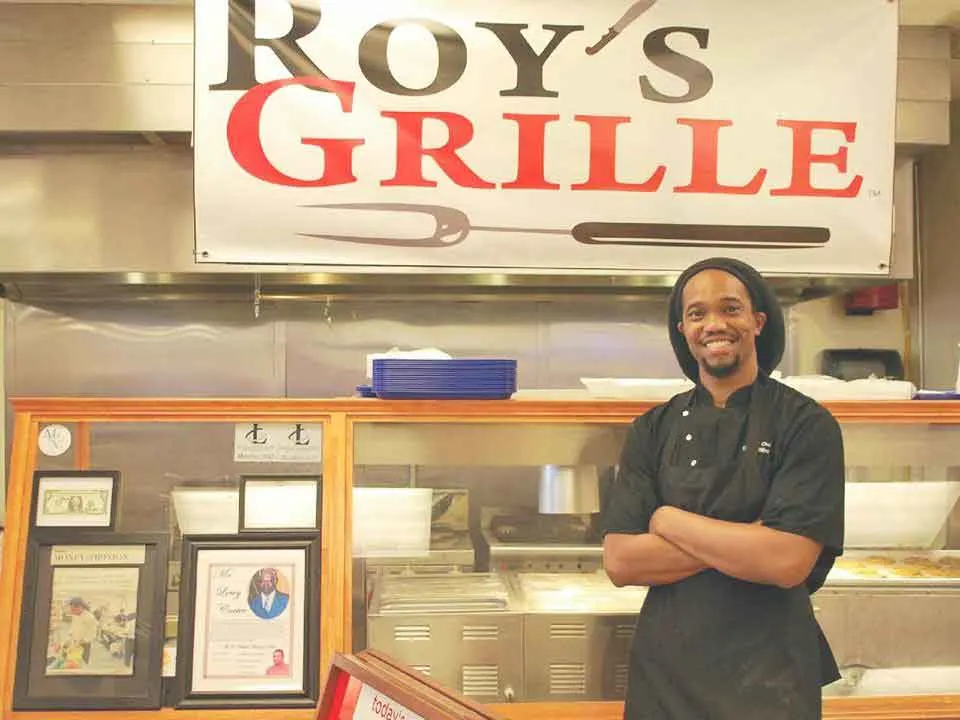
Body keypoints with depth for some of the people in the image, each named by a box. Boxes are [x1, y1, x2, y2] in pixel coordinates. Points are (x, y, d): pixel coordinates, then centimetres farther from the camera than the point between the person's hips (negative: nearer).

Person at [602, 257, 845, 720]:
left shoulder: (807, 425, -8)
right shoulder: (653, 430, 0)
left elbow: (787, 562, -19)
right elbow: (619, 562, -8)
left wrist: (668, 521, -12)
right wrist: (746, 542, -16)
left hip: (770, 676, -2)